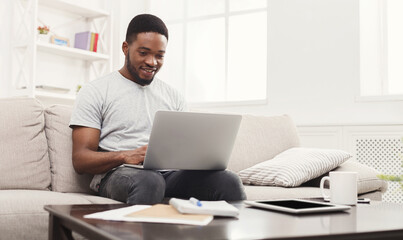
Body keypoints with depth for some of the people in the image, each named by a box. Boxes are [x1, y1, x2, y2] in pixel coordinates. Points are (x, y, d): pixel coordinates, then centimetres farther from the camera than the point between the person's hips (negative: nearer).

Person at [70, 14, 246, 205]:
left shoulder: (173, 96, 21)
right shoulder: (95, 92, 6)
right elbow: (80, 160, -2)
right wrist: (126, 156, -23)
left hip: (169, 173, 4)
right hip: (117, 173, -4)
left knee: (229, 181, -24)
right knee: (148, 181, -40)